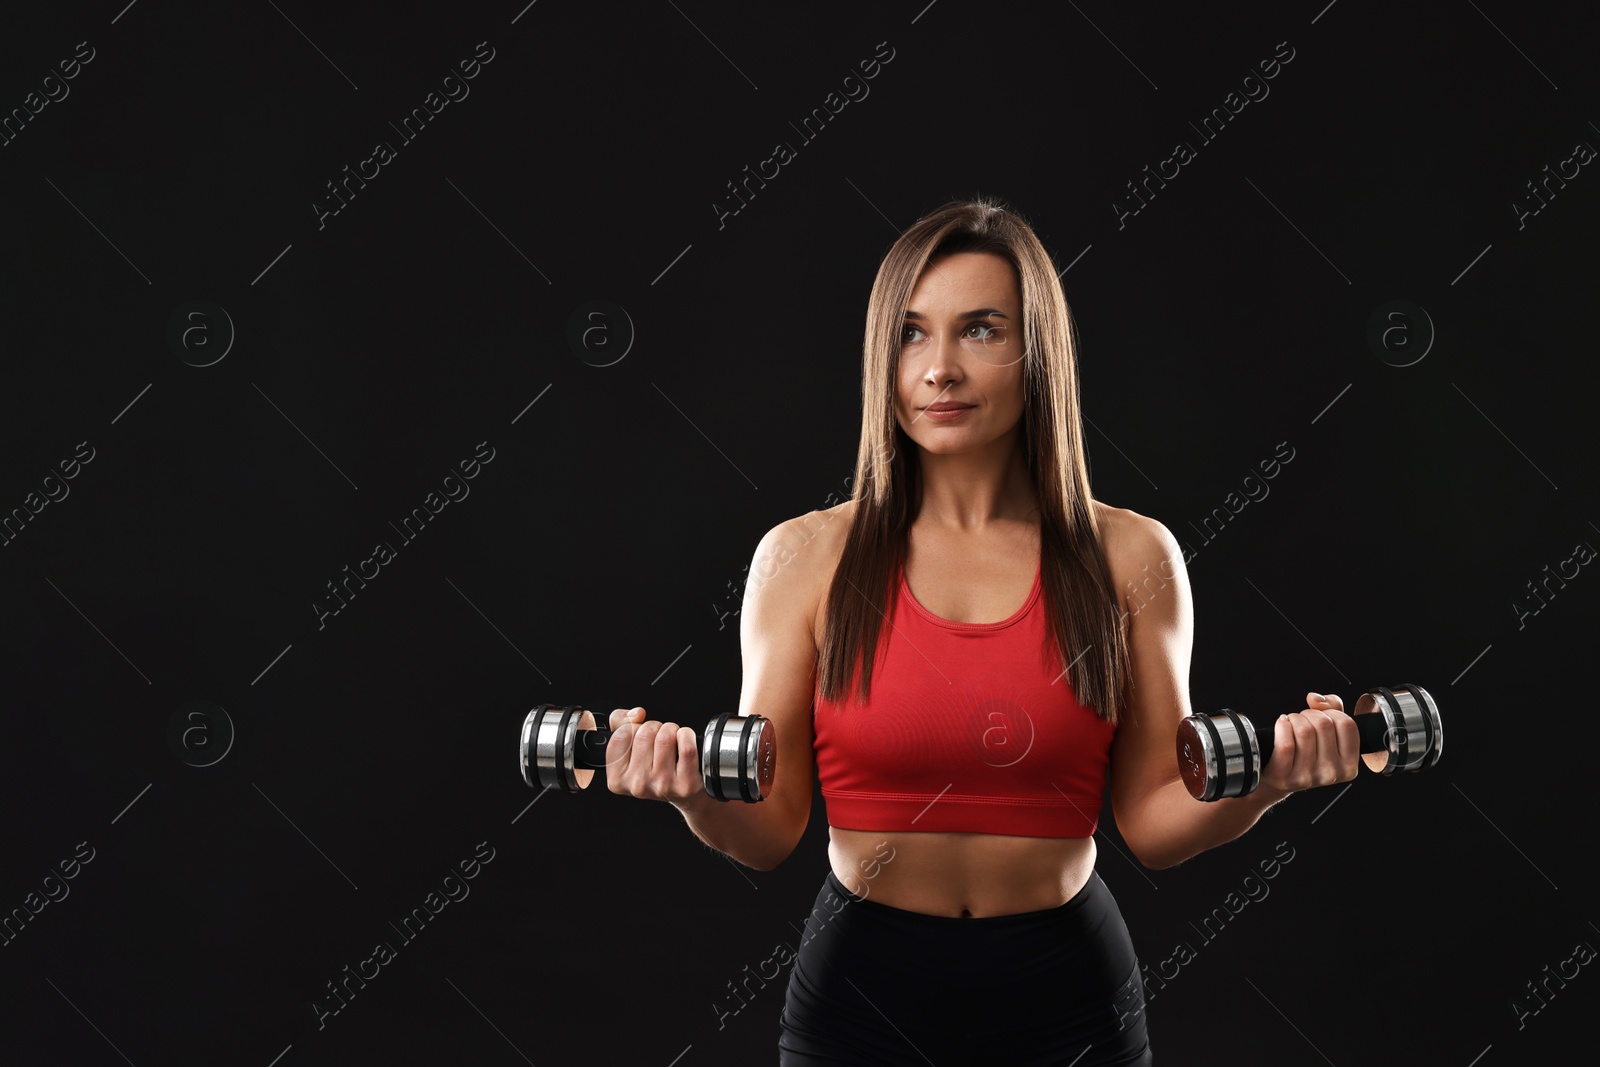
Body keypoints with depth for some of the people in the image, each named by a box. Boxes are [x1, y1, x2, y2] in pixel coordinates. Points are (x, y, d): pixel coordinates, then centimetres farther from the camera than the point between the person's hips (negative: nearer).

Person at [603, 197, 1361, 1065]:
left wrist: (1259, 780, -17)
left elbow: (1155, 825, 1)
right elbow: (768, 833, -3)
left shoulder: (1131, 558, -3)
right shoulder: (805, 558, -5)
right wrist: (695, 789, -22)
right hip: (861, 990, 0)